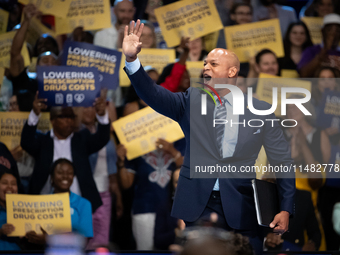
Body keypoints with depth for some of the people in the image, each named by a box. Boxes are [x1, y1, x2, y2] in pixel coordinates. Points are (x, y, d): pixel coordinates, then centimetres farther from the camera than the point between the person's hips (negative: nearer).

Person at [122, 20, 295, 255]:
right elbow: (154, 94, -9)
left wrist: (286, 209, -1)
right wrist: (132, 59, -24)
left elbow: (282, 162, 5)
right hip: (198, 206, 1)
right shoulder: (191, 101, 7)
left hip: (242, 208, -1)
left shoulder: (260, 110, 3)